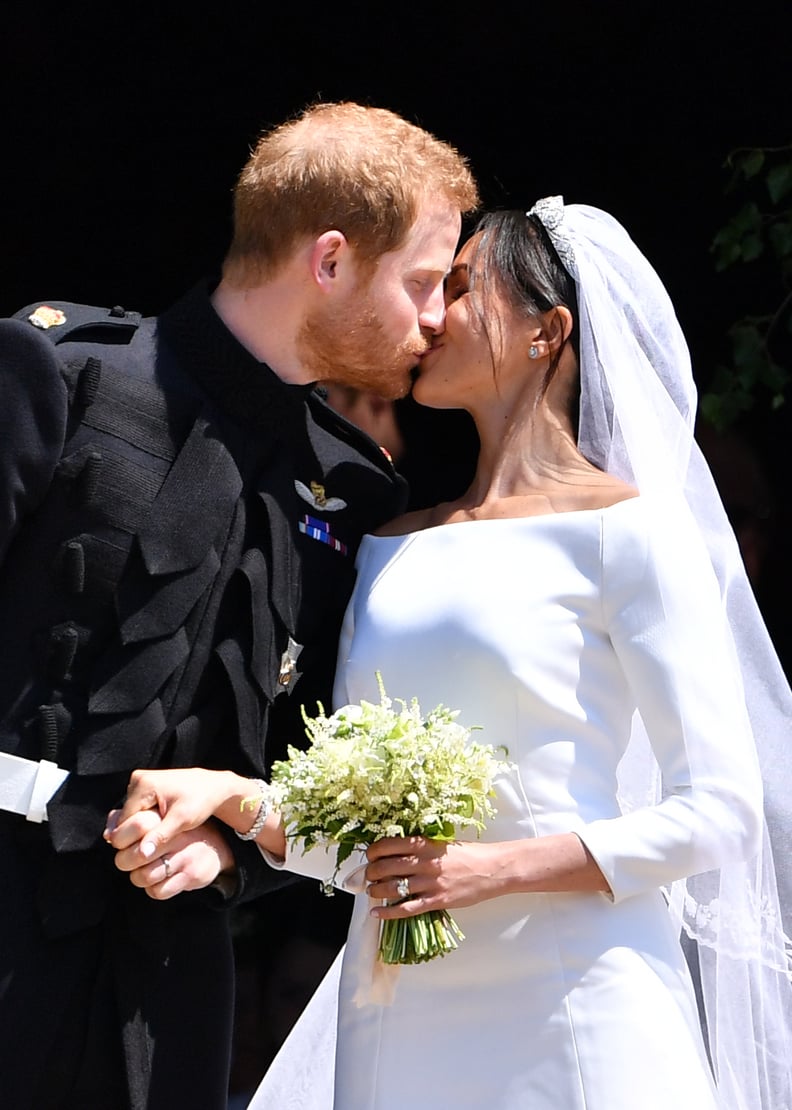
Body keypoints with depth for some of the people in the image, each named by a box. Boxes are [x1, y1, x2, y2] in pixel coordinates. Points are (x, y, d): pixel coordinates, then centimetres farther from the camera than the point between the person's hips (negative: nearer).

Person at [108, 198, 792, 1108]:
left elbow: (716, 812, -8)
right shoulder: (391, 548, 14)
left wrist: (497, 866, -17)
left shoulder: (625, 528, -4)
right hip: (401, 1018, 5)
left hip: (569, 1010, -5)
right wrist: (227, 796, -5)